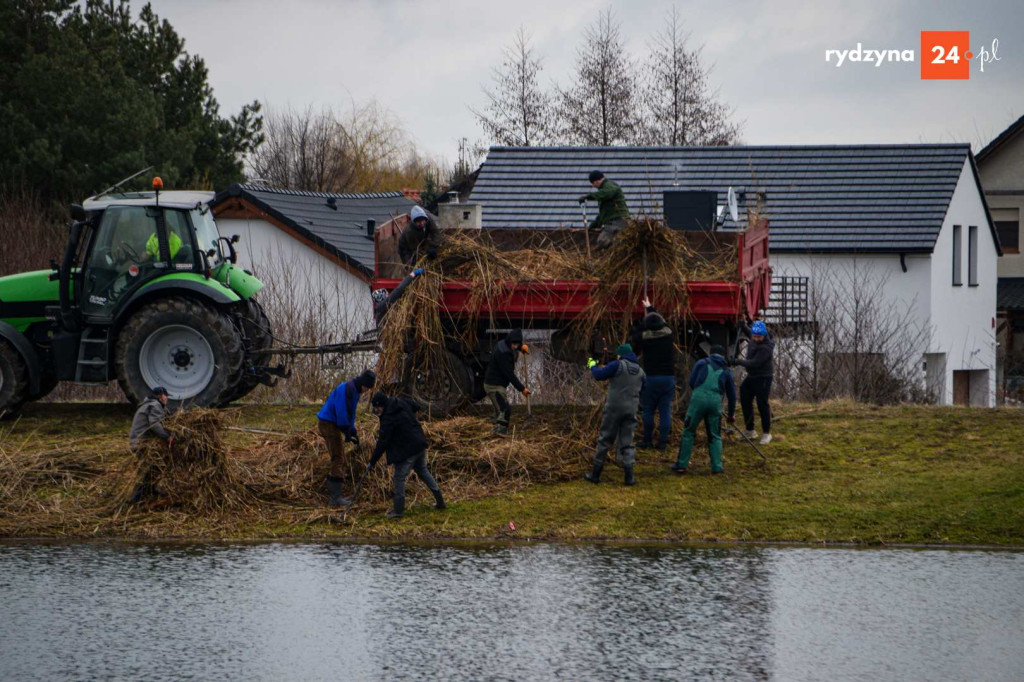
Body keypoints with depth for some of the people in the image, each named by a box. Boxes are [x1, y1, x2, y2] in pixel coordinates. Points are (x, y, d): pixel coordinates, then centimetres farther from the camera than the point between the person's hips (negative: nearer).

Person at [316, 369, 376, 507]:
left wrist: (353, 432, 13)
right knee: (338, 460, -10)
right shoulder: (346, 389, -19)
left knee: (339, 461, 13)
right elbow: (341, 413, -23)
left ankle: (333, 495, 17)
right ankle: (335, 497, -10)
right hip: (328, 424, -10)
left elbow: (350, 414, 22)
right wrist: (348, 434, -15)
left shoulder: (354, 391, 14)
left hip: (332, 425, 10)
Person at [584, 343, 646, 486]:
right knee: (626, 443, 8)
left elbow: (599, 375, -6)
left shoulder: (618, 365, -8)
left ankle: (595, 474, 10)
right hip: (631, 410, 4)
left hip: (614, 408, -4)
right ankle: (629, 476, -3)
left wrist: (592, 365, 12)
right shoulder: (640, 371, 9)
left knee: (604, 441, 6)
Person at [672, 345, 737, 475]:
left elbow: (691, 382, 9)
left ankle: (682, 464, 8)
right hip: (716, 401, 1)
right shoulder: (726, 371, 18)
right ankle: (717, 467, 8)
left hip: (699, 398, -1)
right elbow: (731, 394, 21)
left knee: (688, 432, 7)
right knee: (715, 436, 13)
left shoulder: (702, 363, 14)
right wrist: (731, 414, 32)